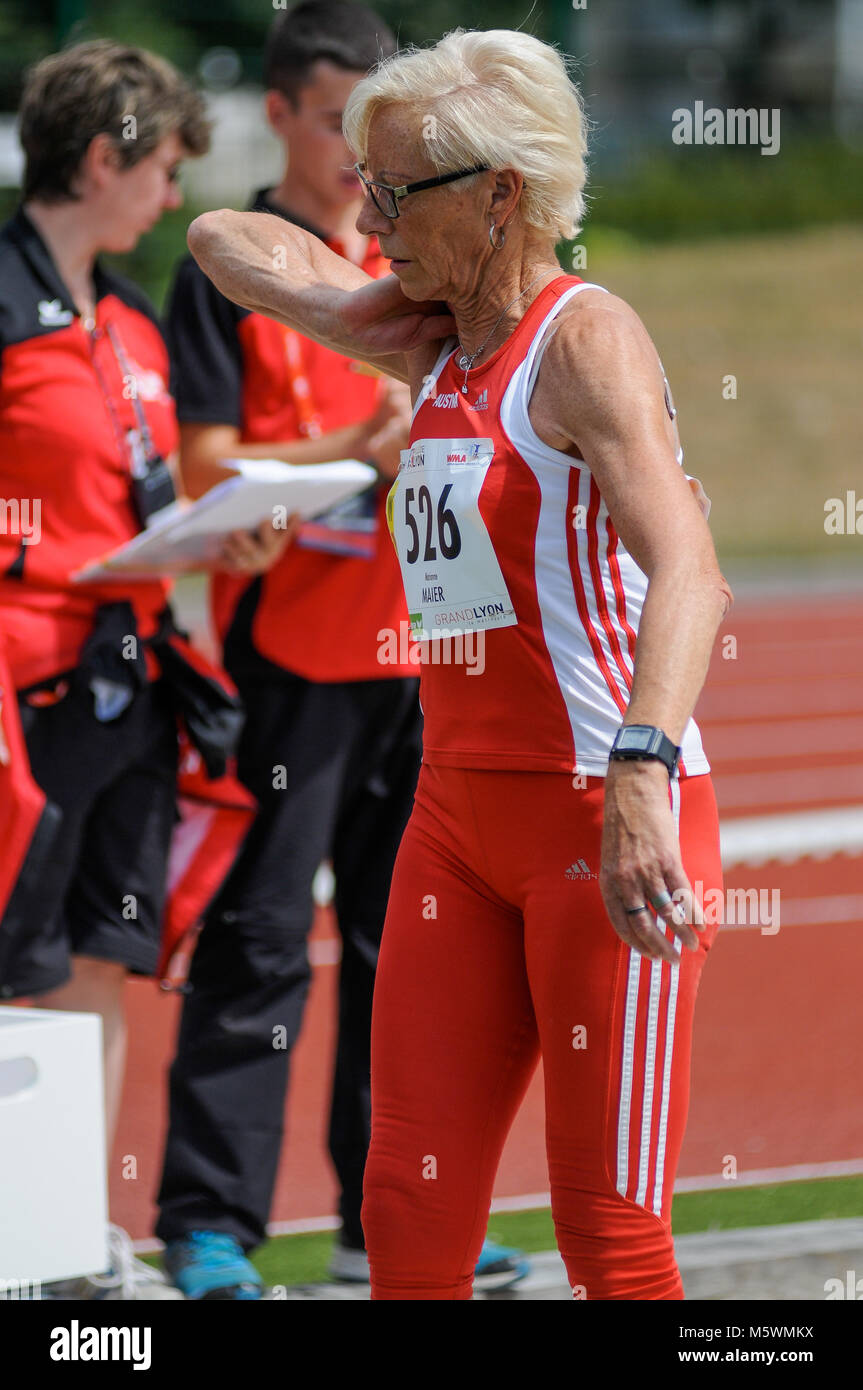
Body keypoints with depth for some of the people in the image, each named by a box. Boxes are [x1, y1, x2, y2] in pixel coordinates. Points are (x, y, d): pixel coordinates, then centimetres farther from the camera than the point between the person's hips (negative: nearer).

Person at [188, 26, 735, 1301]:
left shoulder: (587, 338, -11)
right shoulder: (432, 344, 13)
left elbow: (687, 574, -27)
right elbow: (221, 239, 29)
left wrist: (641, 776, -42)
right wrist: (325, 291, 7)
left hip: (610, 815, -8)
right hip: (462, 814, 8)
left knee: (610, 1239, -7)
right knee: (408, 1216, 3)